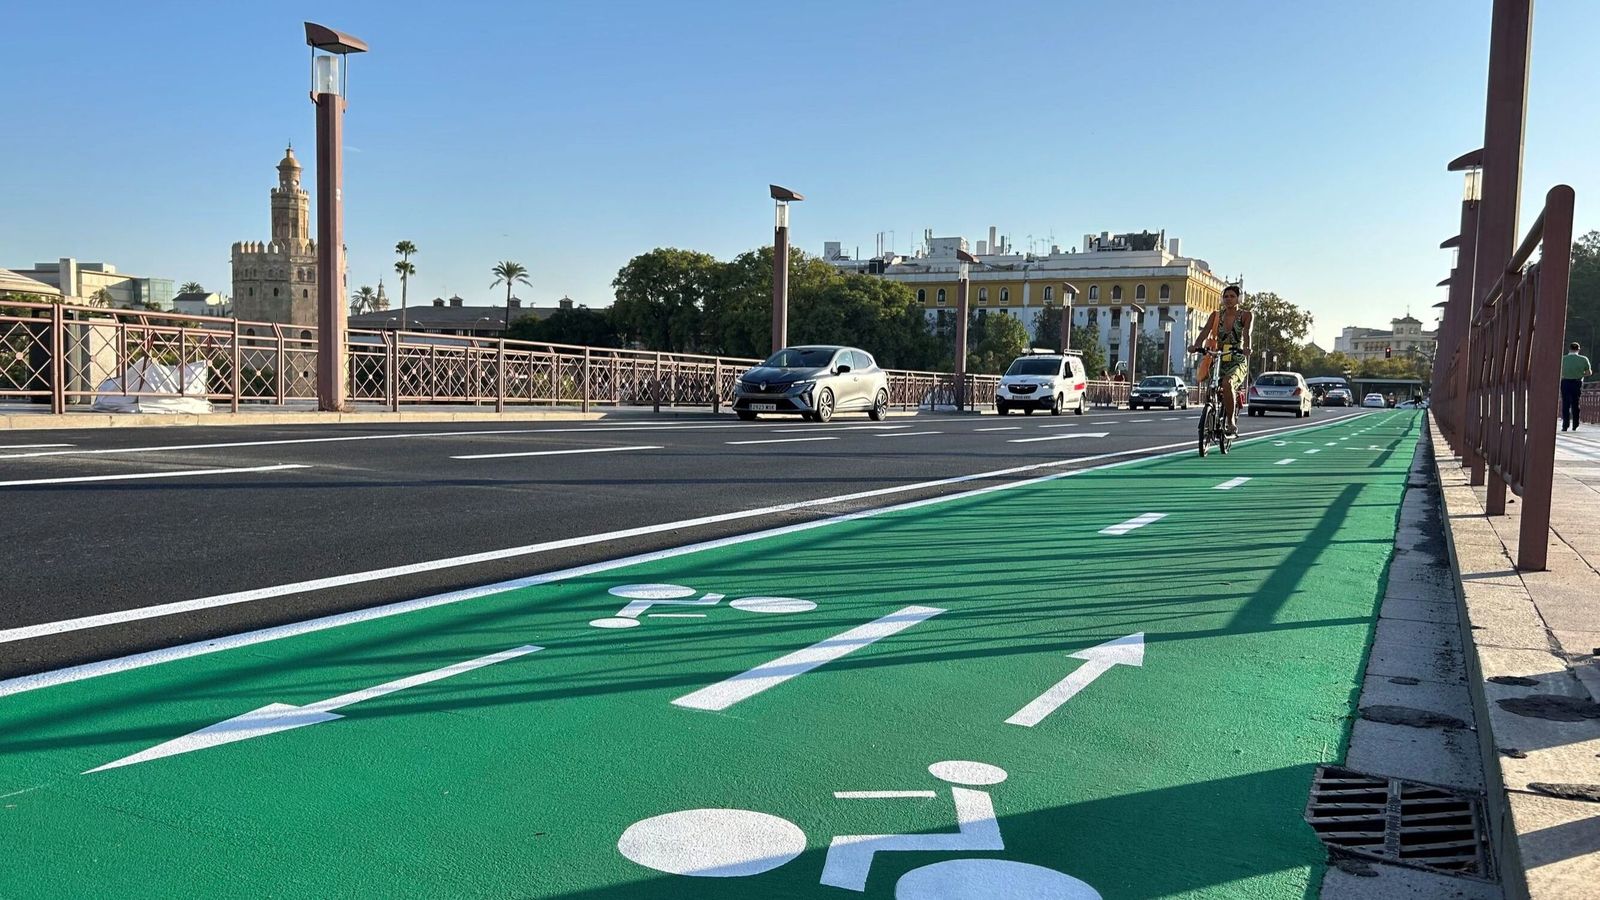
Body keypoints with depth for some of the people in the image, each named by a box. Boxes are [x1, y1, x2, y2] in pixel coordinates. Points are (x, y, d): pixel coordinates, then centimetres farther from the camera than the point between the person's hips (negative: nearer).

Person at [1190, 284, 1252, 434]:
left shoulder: (1245, 315, 1)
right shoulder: (1216, 315, 8)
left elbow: (1247, 334, -16)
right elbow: (1205, 332, -8)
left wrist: (1246, 348, -37)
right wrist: (1196, 346, -28)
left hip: (1238, 361, -4)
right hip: (1219, 360, 4)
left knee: (1227, 383, -32)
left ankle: (1232, 422, -22)